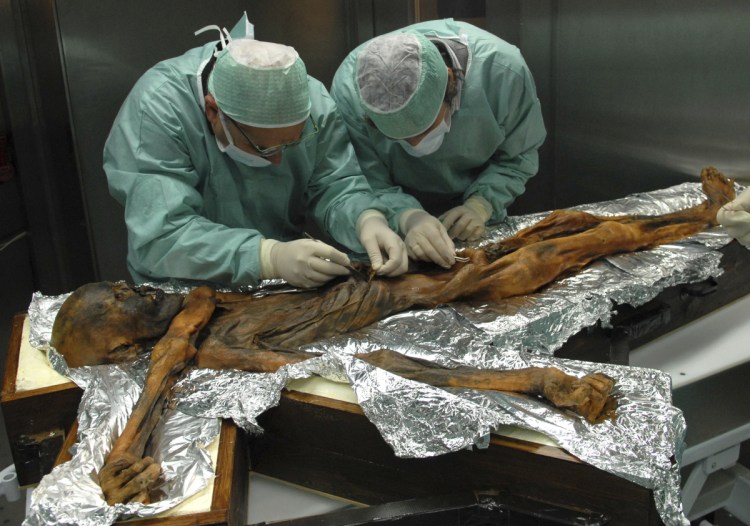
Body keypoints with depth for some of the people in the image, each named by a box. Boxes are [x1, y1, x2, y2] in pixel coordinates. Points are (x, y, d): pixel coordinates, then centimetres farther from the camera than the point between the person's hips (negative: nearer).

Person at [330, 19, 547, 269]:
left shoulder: (502, 68, -31)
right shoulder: (348, 89, -33)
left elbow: (518, 156, -14)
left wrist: (482, 204, -30)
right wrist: (407, 217, -45)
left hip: (476, 199, 1)